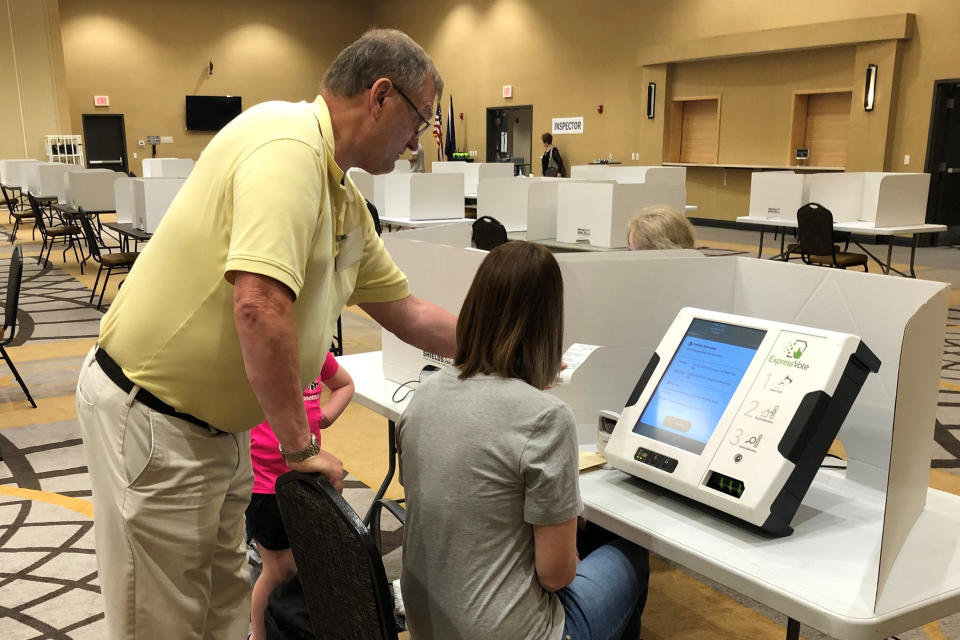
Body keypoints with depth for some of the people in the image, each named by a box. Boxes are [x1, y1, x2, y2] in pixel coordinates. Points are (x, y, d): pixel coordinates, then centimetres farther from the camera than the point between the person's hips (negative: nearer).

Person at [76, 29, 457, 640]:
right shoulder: (287, 143, -22)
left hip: (219, 424, 9)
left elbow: (404, 310, 17)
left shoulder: (347, 202, 8)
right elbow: (259, 304, -33)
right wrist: (301, 446, -23)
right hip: (150, 417, -9)